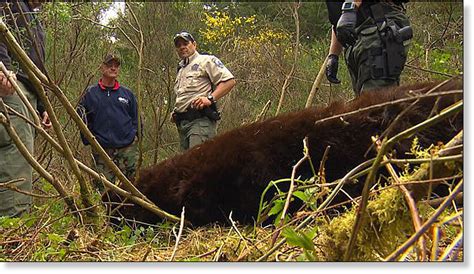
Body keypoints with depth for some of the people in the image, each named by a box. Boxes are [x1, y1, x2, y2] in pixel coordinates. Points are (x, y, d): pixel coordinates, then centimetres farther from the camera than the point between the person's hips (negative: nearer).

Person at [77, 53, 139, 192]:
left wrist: (135, 137, 4)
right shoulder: (91, 93, 6)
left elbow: (135, 118, 16)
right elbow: (81, 118, 5)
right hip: (102, 150, -1)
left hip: (128, 148, 1)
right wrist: (89, 140, -4)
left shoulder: (127, 94, 11)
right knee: (105, 187, 0)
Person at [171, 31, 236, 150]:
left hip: (200, 120, -8)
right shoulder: (181, 70, 30)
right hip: (182, 123, 8)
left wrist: (210, 98, -17)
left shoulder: (206, 60, 4)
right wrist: (175, 113, 18)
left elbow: (229, 81, -7)